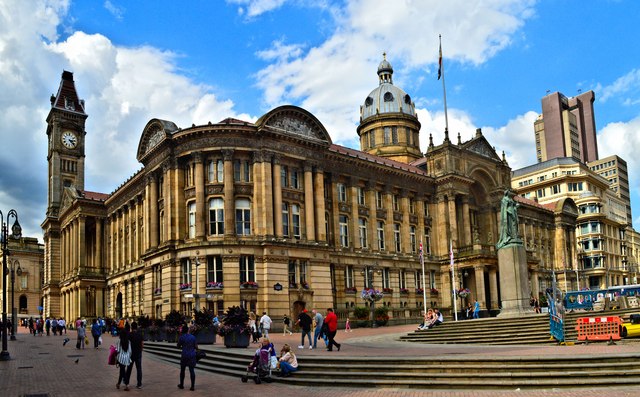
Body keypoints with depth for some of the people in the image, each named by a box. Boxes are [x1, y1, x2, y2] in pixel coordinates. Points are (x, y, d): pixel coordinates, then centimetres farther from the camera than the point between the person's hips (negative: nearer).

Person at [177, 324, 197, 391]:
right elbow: (196, 347, 3)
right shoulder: (193, 337, -1)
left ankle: (181, 385, 27)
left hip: (184, 356, -2)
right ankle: (192, 386, -1)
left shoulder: (181, 337, -8)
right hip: (192, 355, 2)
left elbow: (178, 346, 5)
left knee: (182, 370, 15)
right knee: (192, 371, 2)